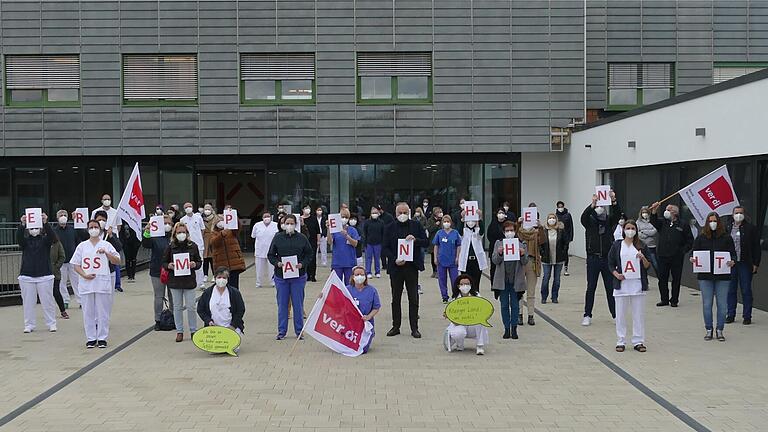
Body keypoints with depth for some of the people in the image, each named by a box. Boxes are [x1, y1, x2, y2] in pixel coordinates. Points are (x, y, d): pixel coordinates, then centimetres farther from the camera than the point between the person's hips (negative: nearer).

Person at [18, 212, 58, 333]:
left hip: (44, 275, -1)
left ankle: (51, 324, 9)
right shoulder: (25, 241, 7)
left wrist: (46, 223, -33)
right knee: (28, 302, 4)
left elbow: (51, 235, -16)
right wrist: (22, 225, -31)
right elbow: (18, 237, -13)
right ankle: (29, 325, 12)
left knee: (47, 301, 1)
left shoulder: (45, 240, 4)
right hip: (27, 275, 1)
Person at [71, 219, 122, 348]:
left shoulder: (106, 245, 6)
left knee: (103, 312, 1)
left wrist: (106, 253, -13)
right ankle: (91, 338, 13)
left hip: (102, 283, -1)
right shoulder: (82, 246, 10)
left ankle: (102, 338, 9)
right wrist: (84, 275, -9)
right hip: (86, 284, 1)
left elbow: (117, 262, 1)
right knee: (88, 312, 4)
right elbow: (76, 265, 8)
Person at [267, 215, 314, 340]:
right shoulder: (278, 238, 2)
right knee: (282, 304, 6)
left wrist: (302, 264, -11)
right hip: (281, 275, 1)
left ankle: (299, 330, 16)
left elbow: (309, 254, 6)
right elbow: (270, 255, 5)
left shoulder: (301, 238, 1)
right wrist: (277, 263, -13)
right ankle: (281, 331, 16)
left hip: (298, 276, 0)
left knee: (298, 304, 5)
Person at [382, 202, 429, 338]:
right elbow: (384, 248, 1)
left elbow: (425, 242, 4)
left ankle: (414, 328, 8)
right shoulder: (390, 228, 3)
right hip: (396, 267, 0)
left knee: (413, 299, 2)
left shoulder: (416, 225, 5)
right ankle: (396, 327, 17)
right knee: (396, 299, 8)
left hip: (412, 267, 0)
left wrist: (415, 240, -16)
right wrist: (395, 259, -14)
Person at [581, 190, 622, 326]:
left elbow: (617, 214, -12)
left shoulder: (609, 221, 5)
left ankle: (616, 314, 13)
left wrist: (614, 201, -30)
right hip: (593, 259, -2)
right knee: (591, 288, 4)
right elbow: (584, 216, -21)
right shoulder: (590, 221, 0)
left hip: (607, 258, 2)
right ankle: (587, 315, 10)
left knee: (611, 288, 6)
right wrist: (592, 205, -36)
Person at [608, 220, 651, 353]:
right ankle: (621, 342, 12)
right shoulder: (617, 245, 5)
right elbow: (611, 264, 7)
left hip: (638, 285, 0)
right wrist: (616, 274, -10)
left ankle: (638, 341, 13)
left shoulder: (642, 246, 6)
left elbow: (648, 266, 6)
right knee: (621, 314, 4)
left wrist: (643, 258, -14)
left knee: (639, 314, 4)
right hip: (621, 284, 0)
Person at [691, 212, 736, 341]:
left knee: (722, 304, 3)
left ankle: (719, 330, 15)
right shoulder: (701, 237, 4)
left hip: (723, 277, 0)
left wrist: (732, 261, -18)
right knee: (707, 304, 5)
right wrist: (693, 259, -14)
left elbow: (733, 253, 2)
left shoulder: (727, 237, 2)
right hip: (705, 276, 1)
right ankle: (708, 330, 16)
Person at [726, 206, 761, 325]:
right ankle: (730, 315, 17)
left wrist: (756, 264, -6)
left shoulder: (751, 229, -1)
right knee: (731, 290, 8)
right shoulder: (727, 229, 6)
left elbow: (756, 247, -1)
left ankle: (747, 316, 10)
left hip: (745, 264, -2)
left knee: (746, 291, 3)